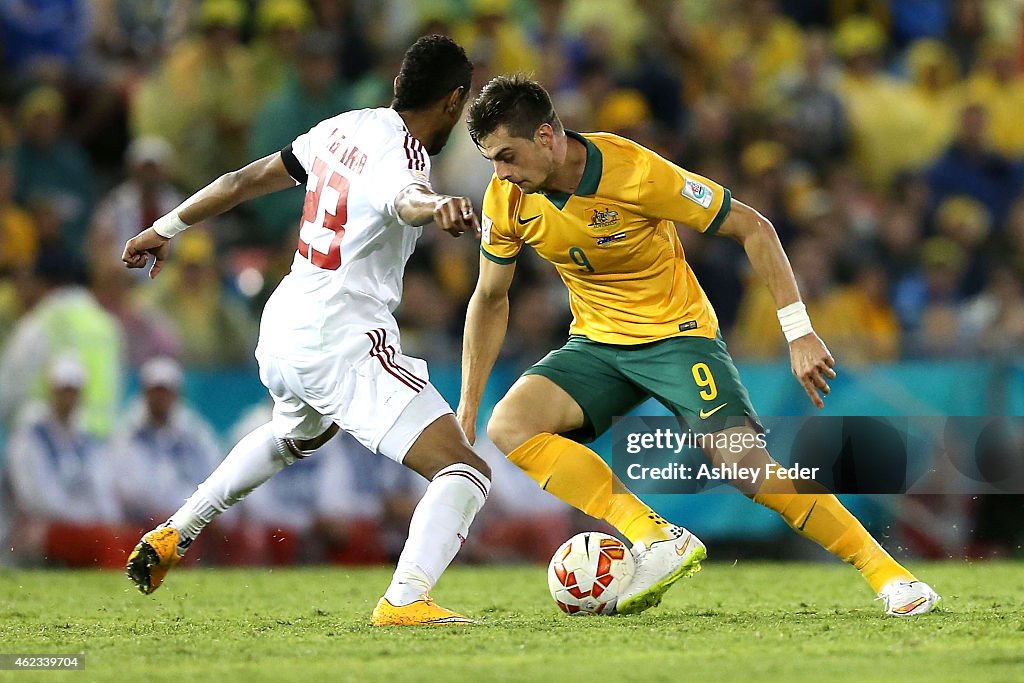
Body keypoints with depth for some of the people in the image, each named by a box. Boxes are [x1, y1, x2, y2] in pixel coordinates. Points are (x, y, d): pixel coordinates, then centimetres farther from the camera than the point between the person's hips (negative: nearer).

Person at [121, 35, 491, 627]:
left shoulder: (345, 128, 9)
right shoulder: (402, 155, -16)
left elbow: (245, 180, 20)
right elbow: (407, 198, -42)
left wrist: (167, 228, 33)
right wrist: (435, 207, -66)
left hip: (281, 333, 9)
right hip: (343, 341, -9)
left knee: (296, 435, 42)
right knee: (465, 472, -14)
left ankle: (172, 537, 44)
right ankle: (404, 601, -33)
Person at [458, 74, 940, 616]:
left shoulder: (635, 172, -25)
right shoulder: (507, 200, -11)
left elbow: (752, 228, -16)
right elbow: (490, 299, 7)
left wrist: (799, 333, -19)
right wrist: (467, 407, 3)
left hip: (678, 333, -5)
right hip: (596, 343, 5)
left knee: (746, 464, -22)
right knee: (508, 426, -22)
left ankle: (887, 574, -9)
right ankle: (658, 541, -24)